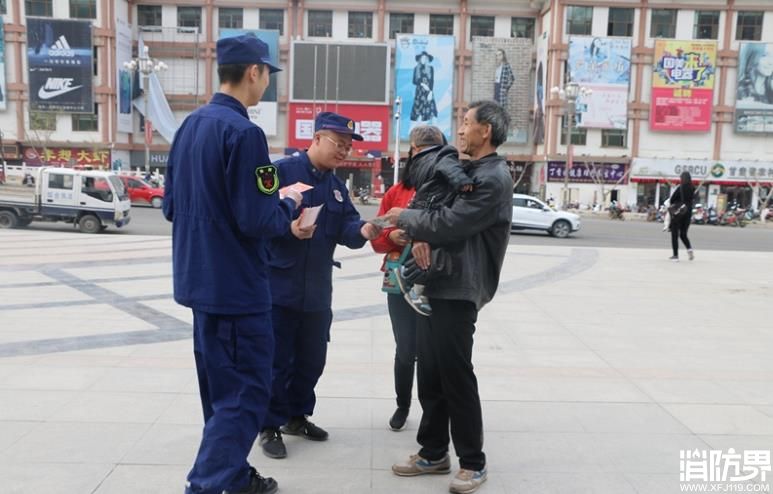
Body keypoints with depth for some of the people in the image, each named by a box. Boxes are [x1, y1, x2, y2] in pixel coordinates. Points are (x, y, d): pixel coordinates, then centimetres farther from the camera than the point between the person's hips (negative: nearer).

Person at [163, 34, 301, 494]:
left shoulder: (189, 125, 9)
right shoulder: (244, 132, -18)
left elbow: (172, 205, 13)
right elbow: (257, 221, -21)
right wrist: (289, 203, -3)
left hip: (201, 280, 9)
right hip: (235, 286, -9)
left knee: (222, 388, 19)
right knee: (246, 393, 1)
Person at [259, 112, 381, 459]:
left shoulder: (337, 187, 11)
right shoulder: (282, 171, -10)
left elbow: (346, 231, 3)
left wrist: (363, 231, -19)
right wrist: (289, 228, -30)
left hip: (318, 292, 7)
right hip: (279, 287, -7)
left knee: (312, 359, 15)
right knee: (277, 360, 2)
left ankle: (297, 416, 33)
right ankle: (271, 426, 18)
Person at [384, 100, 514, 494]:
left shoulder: (494, 177, -13)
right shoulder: (466, 171, 18)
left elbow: (450, 223, -19)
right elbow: (438, 212, 14)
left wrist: (405, 218, -4)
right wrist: (420, 238, -7)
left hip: (460, 290, -9)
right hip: (437, 285, 9)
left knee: (456, 377, -1)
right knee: (430, 373, 13)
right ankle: (433, 452, 27)